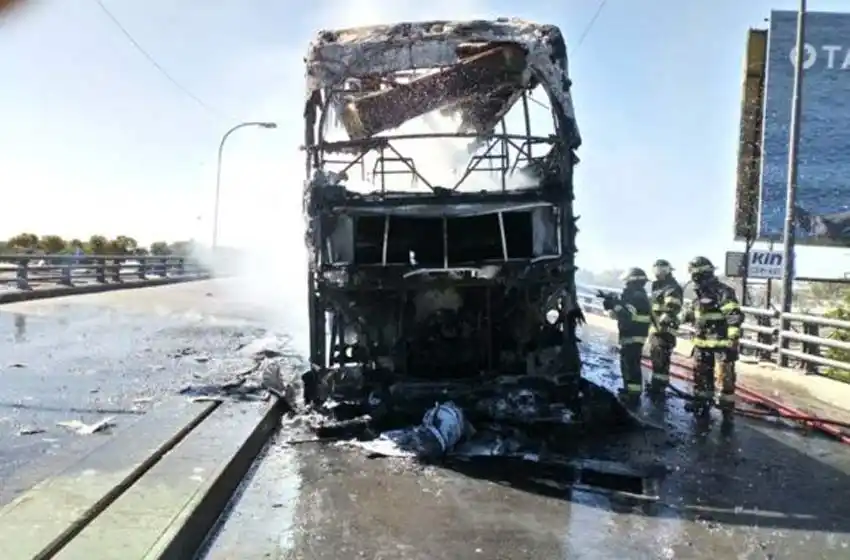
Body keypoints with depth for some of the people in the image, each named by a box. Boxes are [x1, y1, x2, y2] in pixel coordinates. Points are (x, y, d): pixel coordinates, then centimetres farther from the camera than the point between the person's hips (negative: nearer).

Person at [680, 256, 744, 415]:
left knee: (725, 375, -4)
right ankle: (702, 400, 29)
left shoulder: (723, 292, -16)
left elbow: (735, 316, -23)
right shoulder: (700, 294, 12)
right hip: (702, 342, 9)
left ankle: (727, 405, 4)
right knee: (700, 372, 16)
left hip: (721, 342, -9)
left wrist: (733, 339, -28)